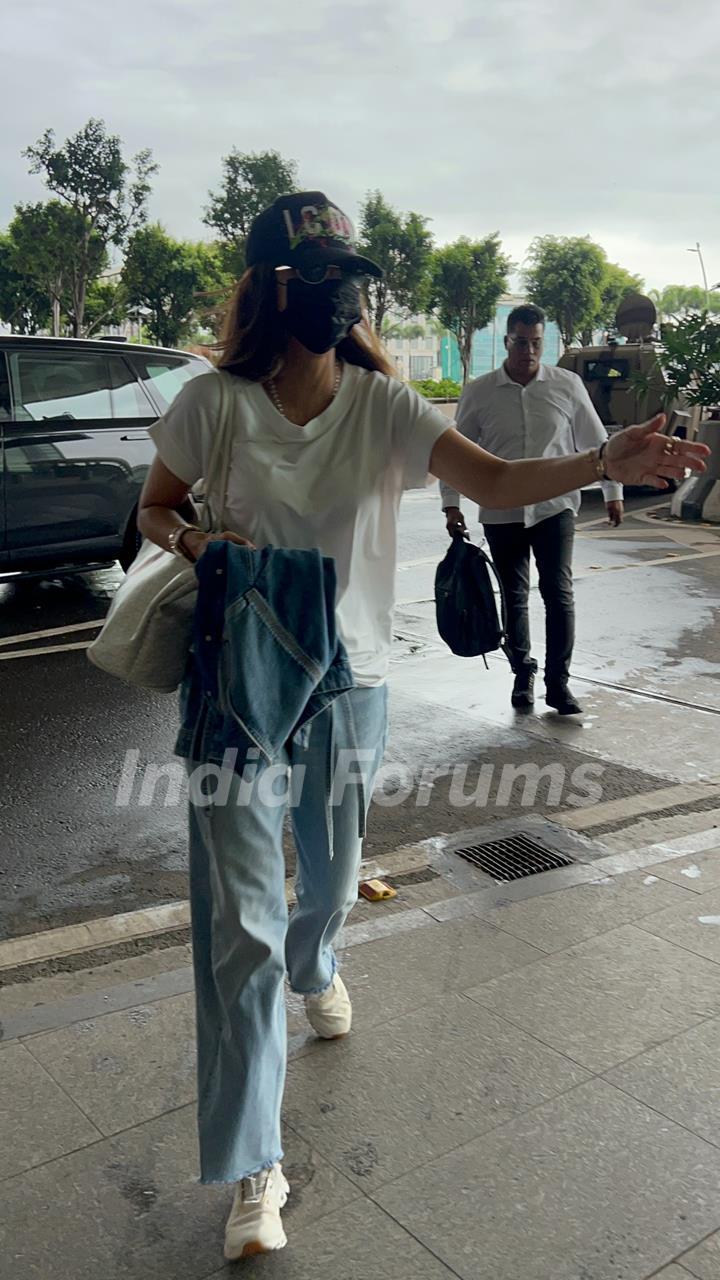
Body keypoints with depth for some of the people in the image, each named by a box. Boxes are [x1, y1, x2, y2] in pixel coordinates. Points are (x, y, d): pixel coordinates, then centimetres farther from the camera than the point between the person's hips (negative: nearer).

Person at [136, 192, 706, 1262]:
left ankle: (313, 968, 60)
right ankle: (251, 1168, 11)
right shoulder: (213, 403, -8)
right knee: (241, 922, -4)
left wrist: (602, 463, -36)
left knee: (332, 877, 22)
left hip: (348, 686, 3)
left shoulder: (384, 404, -6)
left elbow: (494, 480, -19)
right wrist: (197, 541, -18)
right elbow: (153, 510, 5)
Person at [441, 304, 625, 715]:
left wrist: (613, 491, 8)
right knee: (515, 597, 9)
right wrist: (451, 504, 0)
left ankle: (558, 682, 4)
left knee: (559, 593, -5)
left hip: (555, 507, 0)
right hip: (501, 513, 1)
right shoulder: (479, 392, 0)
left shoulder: (567, 385, 1)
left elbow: (596, 441, 9)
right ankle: (523, 673, 26)